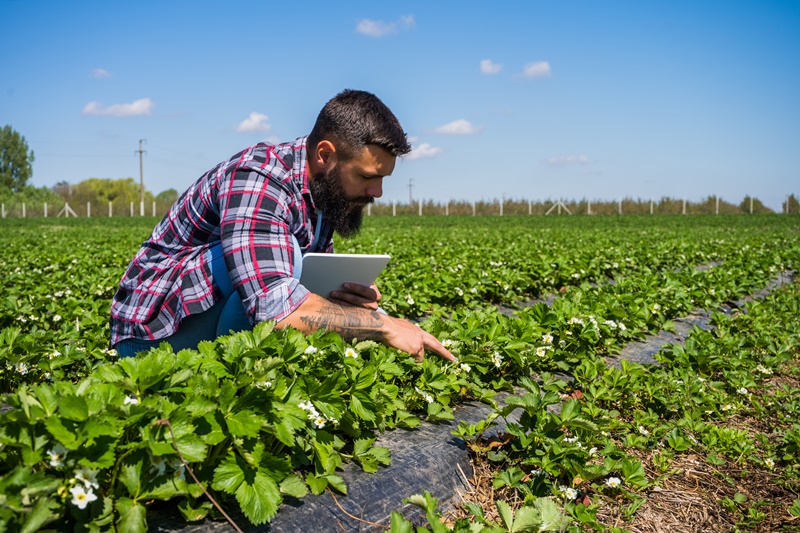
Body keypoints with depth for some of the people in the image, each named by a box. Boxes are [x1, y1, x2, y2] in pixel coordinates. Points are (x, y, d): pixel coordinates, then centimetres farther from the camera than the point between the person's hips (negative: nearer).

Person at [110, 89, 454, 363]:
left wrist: (355, 297, -14)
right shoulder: (258, 178, -26)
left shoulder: (322, 189, 2)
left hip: (223, 330, 9)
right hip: (154, 333, -8)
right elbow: (274, 305, -38)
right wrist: (383, 325, -30)